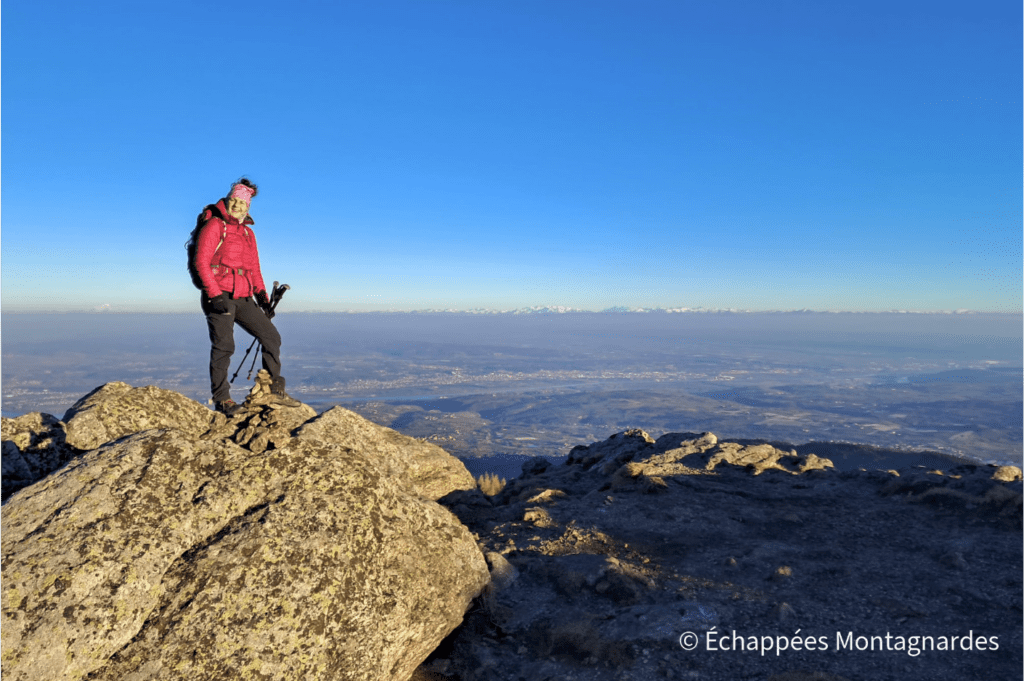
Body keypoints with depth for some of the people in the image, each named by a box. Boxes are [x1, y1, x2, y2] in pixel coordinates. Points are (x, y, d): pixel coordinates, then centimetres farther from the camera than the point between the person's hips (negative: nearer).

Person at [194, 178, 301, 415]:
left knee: (271, 336, 3)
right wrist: (216, 295, -18)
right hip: (219, 296, -6)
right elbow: (201, 262, -10)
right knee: (223, 346, -9)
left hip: (243, 298, 7)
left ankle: (275, 389, 12)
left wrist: (262, 297, 12)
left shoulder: (248, 233, 19)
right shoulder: (215, 225, -1)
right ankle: (221, 399, 1)